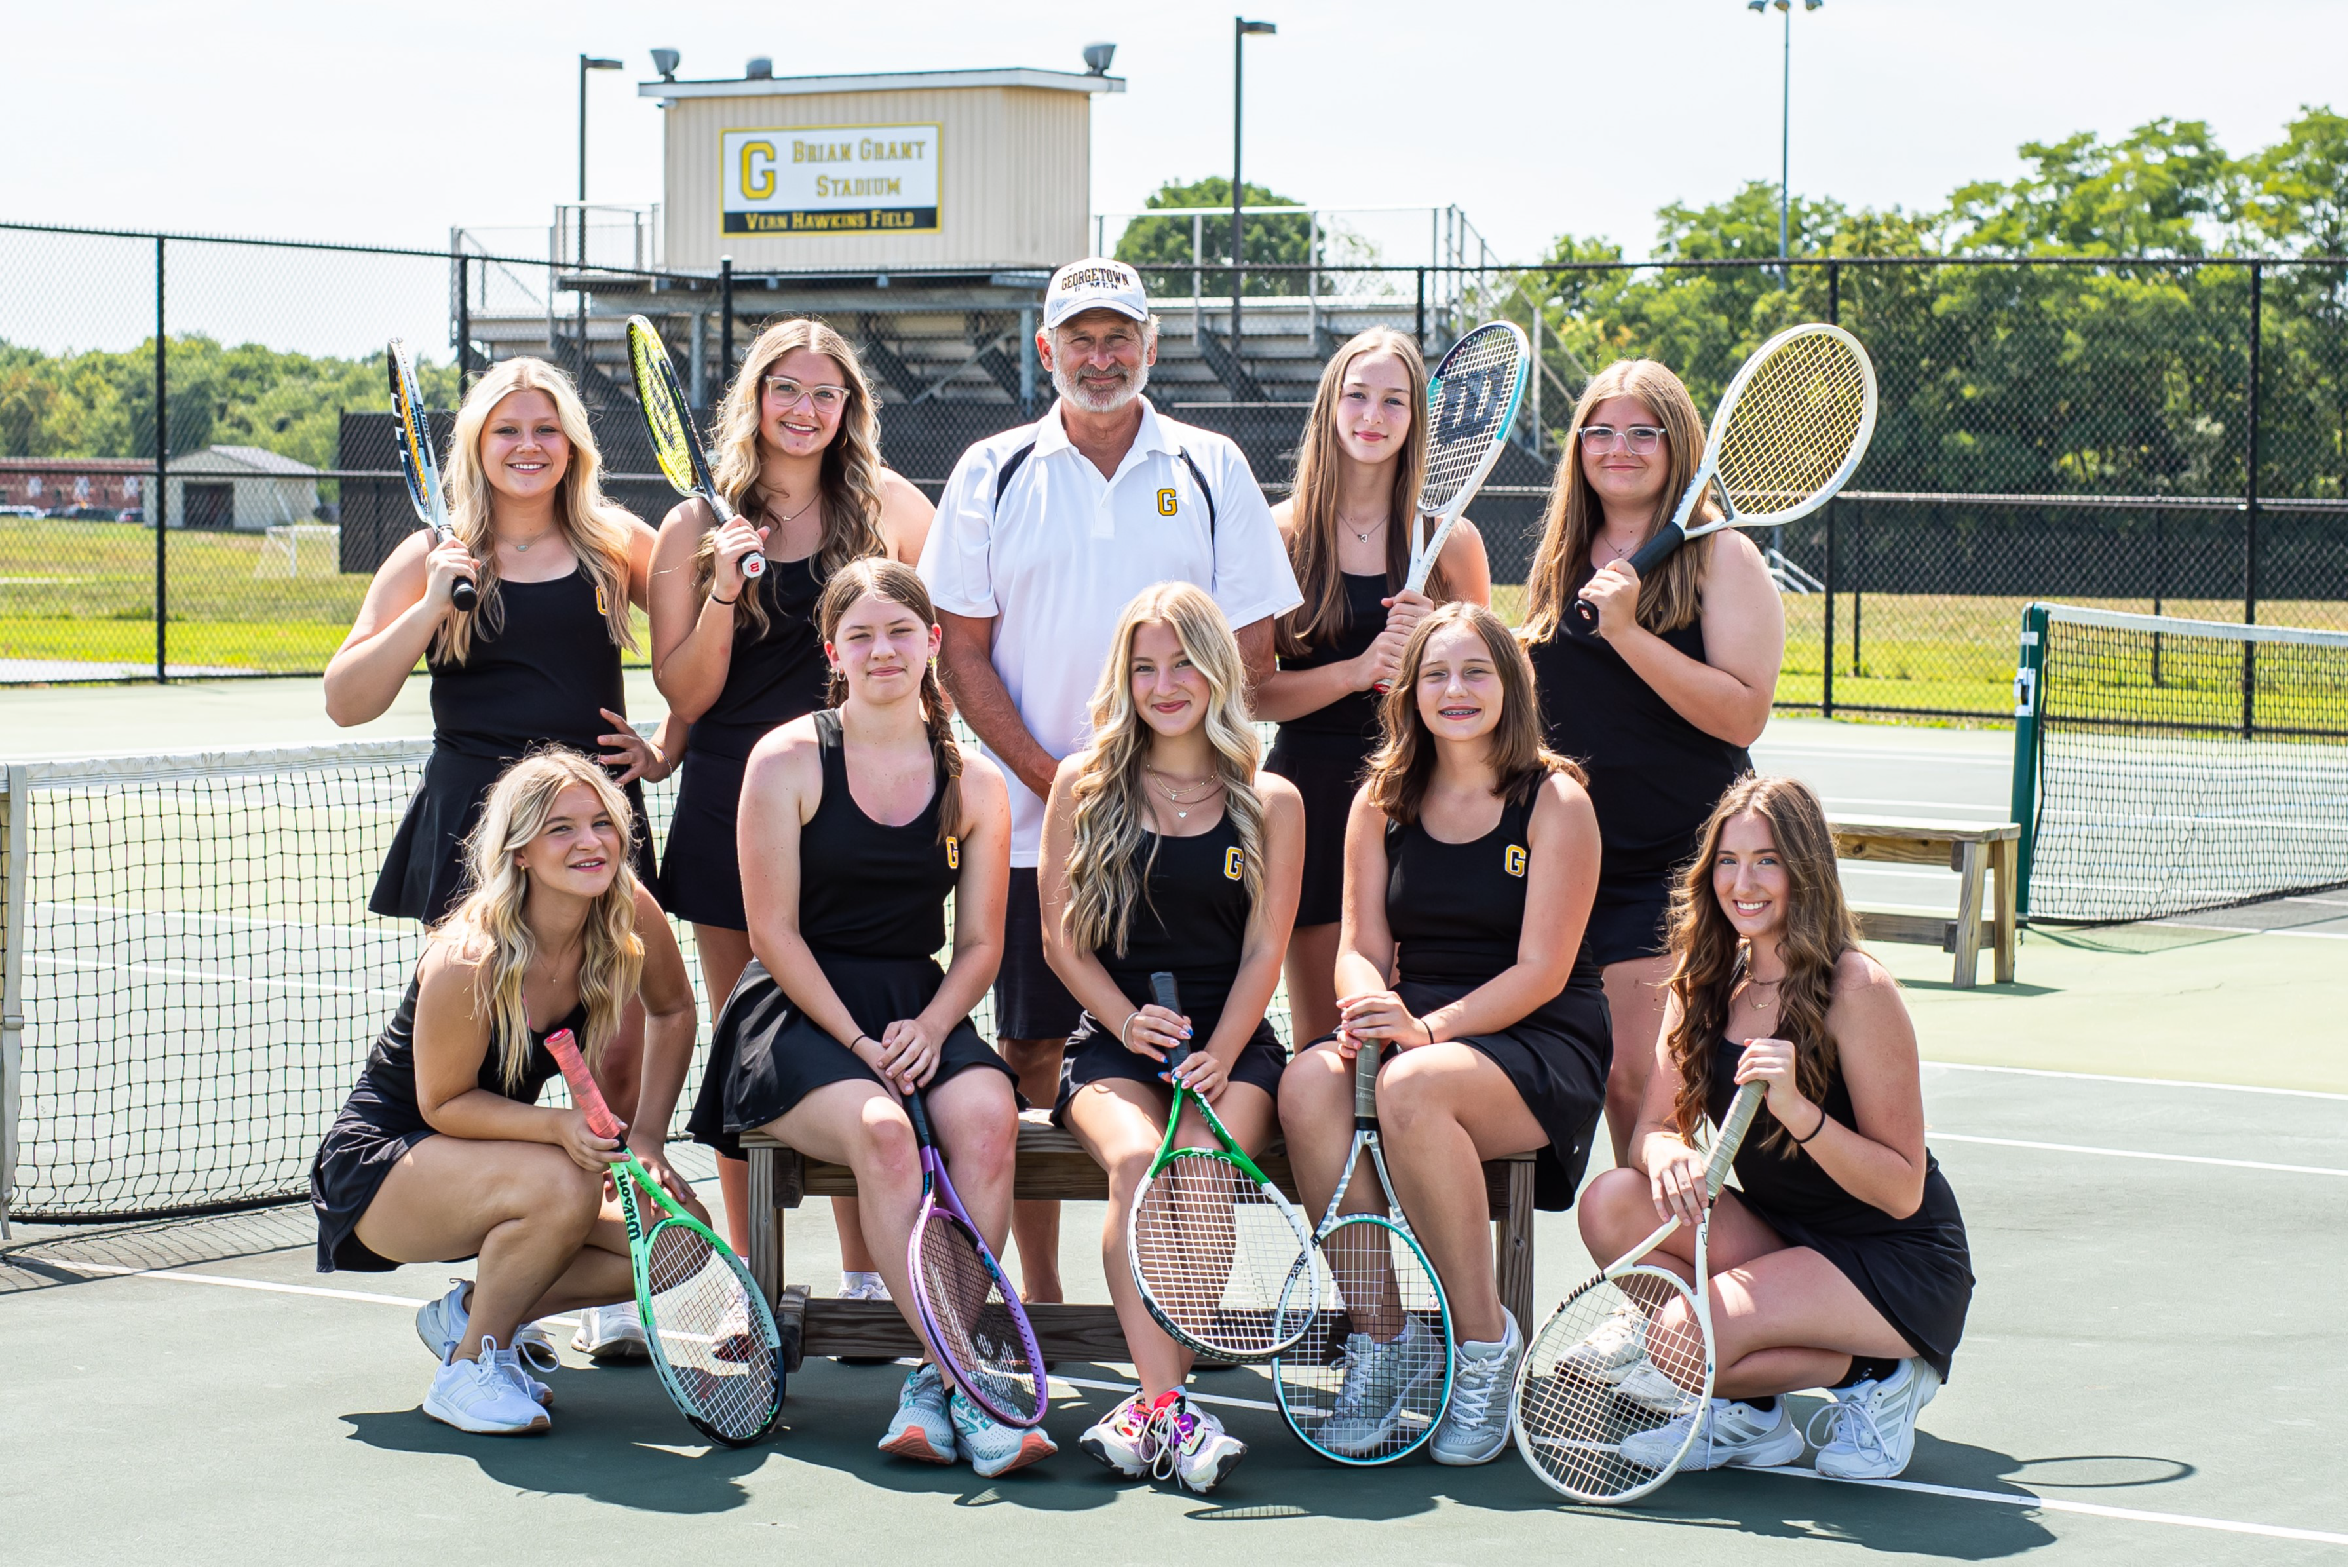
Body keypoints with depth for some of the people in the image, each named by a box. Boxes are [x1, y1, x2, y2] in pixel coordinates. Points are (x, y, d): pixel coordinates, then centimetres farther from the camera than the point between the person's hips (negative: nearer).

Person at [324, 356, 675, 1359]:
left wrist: (668, 748, 8)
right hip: (474, 823, -1)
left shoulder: (618, 544, 10)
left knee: (618, 1054, -6)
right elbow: (347, 702, 3)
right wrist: (432, 606, -7)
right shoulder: (431, 559, 8)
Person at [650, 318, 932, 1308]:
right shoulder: (698, 529, 3)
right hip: (732, 807, 0)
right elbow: (684, 695, 0)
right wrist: (724, 587, -13)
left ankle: (864, 1277, 9)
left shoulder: (886, 509, 4)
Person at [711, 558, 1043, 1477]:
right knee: (881, 1129, -34)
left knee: (987, 1115, -30)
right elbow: (775, 933, -4)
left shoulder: (975, 785, 9)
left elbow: (980, 944, 10)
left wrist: (928, 1030, -10)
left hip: (921, 1011, 3)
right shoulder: (788, 761, 0)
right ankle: (967, 1381, -35)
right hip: (797, 1013, -3)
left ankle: (932, 1387, -27)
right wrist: (859, 1042, -14)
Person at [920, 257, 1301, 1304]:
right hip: (1029, 821, 1)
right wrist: (1054, 779, -8)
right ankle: (1038, 1293, 11)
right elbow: (961, 650, 3)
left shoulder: (1212, 472, 5)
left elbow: (1250, 650, 2)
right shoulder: (993, 474, 6)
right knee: (1029, 1051, 3)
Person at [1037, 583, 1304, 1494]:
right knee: (1137, 1162, -32)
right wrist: (1131, 1023, -11)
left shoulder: (1270, 802, 9)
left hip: (1233, 1045, 0)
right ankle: (1169, 1404, -37)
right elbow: (1063, 940, 7)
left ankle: (1147, 1410, -30)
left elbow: (1263, 951, 4)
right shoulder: (1084, 785, 9)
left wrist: (1215, 1058, -12)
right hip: (1113, 1043, 0)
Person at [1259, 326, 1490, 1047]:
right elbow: (1251, 691, -3)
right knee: (1320, 1042, 2)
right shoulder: (1283, 533, 2)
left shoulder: (1451, 539, 6)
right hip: (1313, 792, 0)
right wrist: (1358, 670, -16)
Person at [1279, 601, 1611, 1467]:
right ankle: (1378, 1337, -19)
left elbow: (1542, 972, -10)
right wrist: (1367, 1009, -17)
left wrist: (1430, 1028, -24)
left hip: (1542, 1047, -4)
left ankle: (1485, 1339, -20)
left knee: (1412, 1089, -37)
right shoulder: (1382, 802, 10)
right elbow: (1362, 947, 7)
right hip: (1413, 1029, 4)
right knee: (1310, 1082, -30)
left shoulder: (1556, 803, -3)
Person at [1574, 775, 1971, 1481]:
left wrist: (1796, 1110, -32)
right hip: (1777, 1240, 7)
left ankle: (1871, 1376, -2)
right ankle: (1748, 1418, -3)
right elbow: (1653, 1128, 0)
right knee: (1612, 1203, -19)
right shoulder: (1705, 980, 2)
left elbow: (1902, 1191, -17)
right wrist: (1669, 1156, -25)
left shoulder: (1856, 990, -17)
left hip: (1898, 1269, -7)